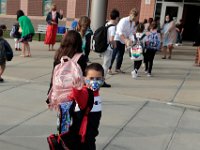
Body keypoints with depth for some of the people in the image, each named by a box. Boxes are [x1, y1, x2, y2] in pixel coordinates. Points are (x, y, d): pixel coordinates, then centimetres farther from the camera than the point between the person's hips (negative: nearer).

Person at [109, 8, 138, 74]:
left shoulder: (133, 23, 5)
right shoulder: (123, 21, -18)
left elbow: (131, 33, 8)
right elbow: (120, 32, -25)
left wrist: (131, 40, -11)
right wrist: (126, 40, -31)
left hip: (123, 40, 8)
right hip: (117, 39, -8)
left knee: (121, 54, 11)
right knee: (113, 54, -10)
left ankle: (118, 68, 21)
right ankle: (109, 69, -7)